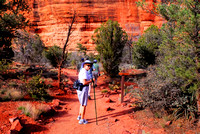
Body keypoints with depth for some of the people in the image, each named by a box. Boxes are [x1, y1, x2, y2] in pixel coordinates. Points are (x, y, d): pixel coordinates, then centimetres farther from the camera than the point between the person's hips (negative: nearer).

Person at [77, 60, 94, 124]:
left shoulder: (81, 71, 14)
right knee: (84, 105, -1)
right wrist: (91, 81, -11)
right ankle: (82, 120, 5)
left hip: (79, 89, 10)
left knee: (82, 103, 24)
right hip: (83, 89, -10)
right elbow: (84, 83, -25)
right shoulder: (85, 72, -18)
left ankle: (79, 116, 34)